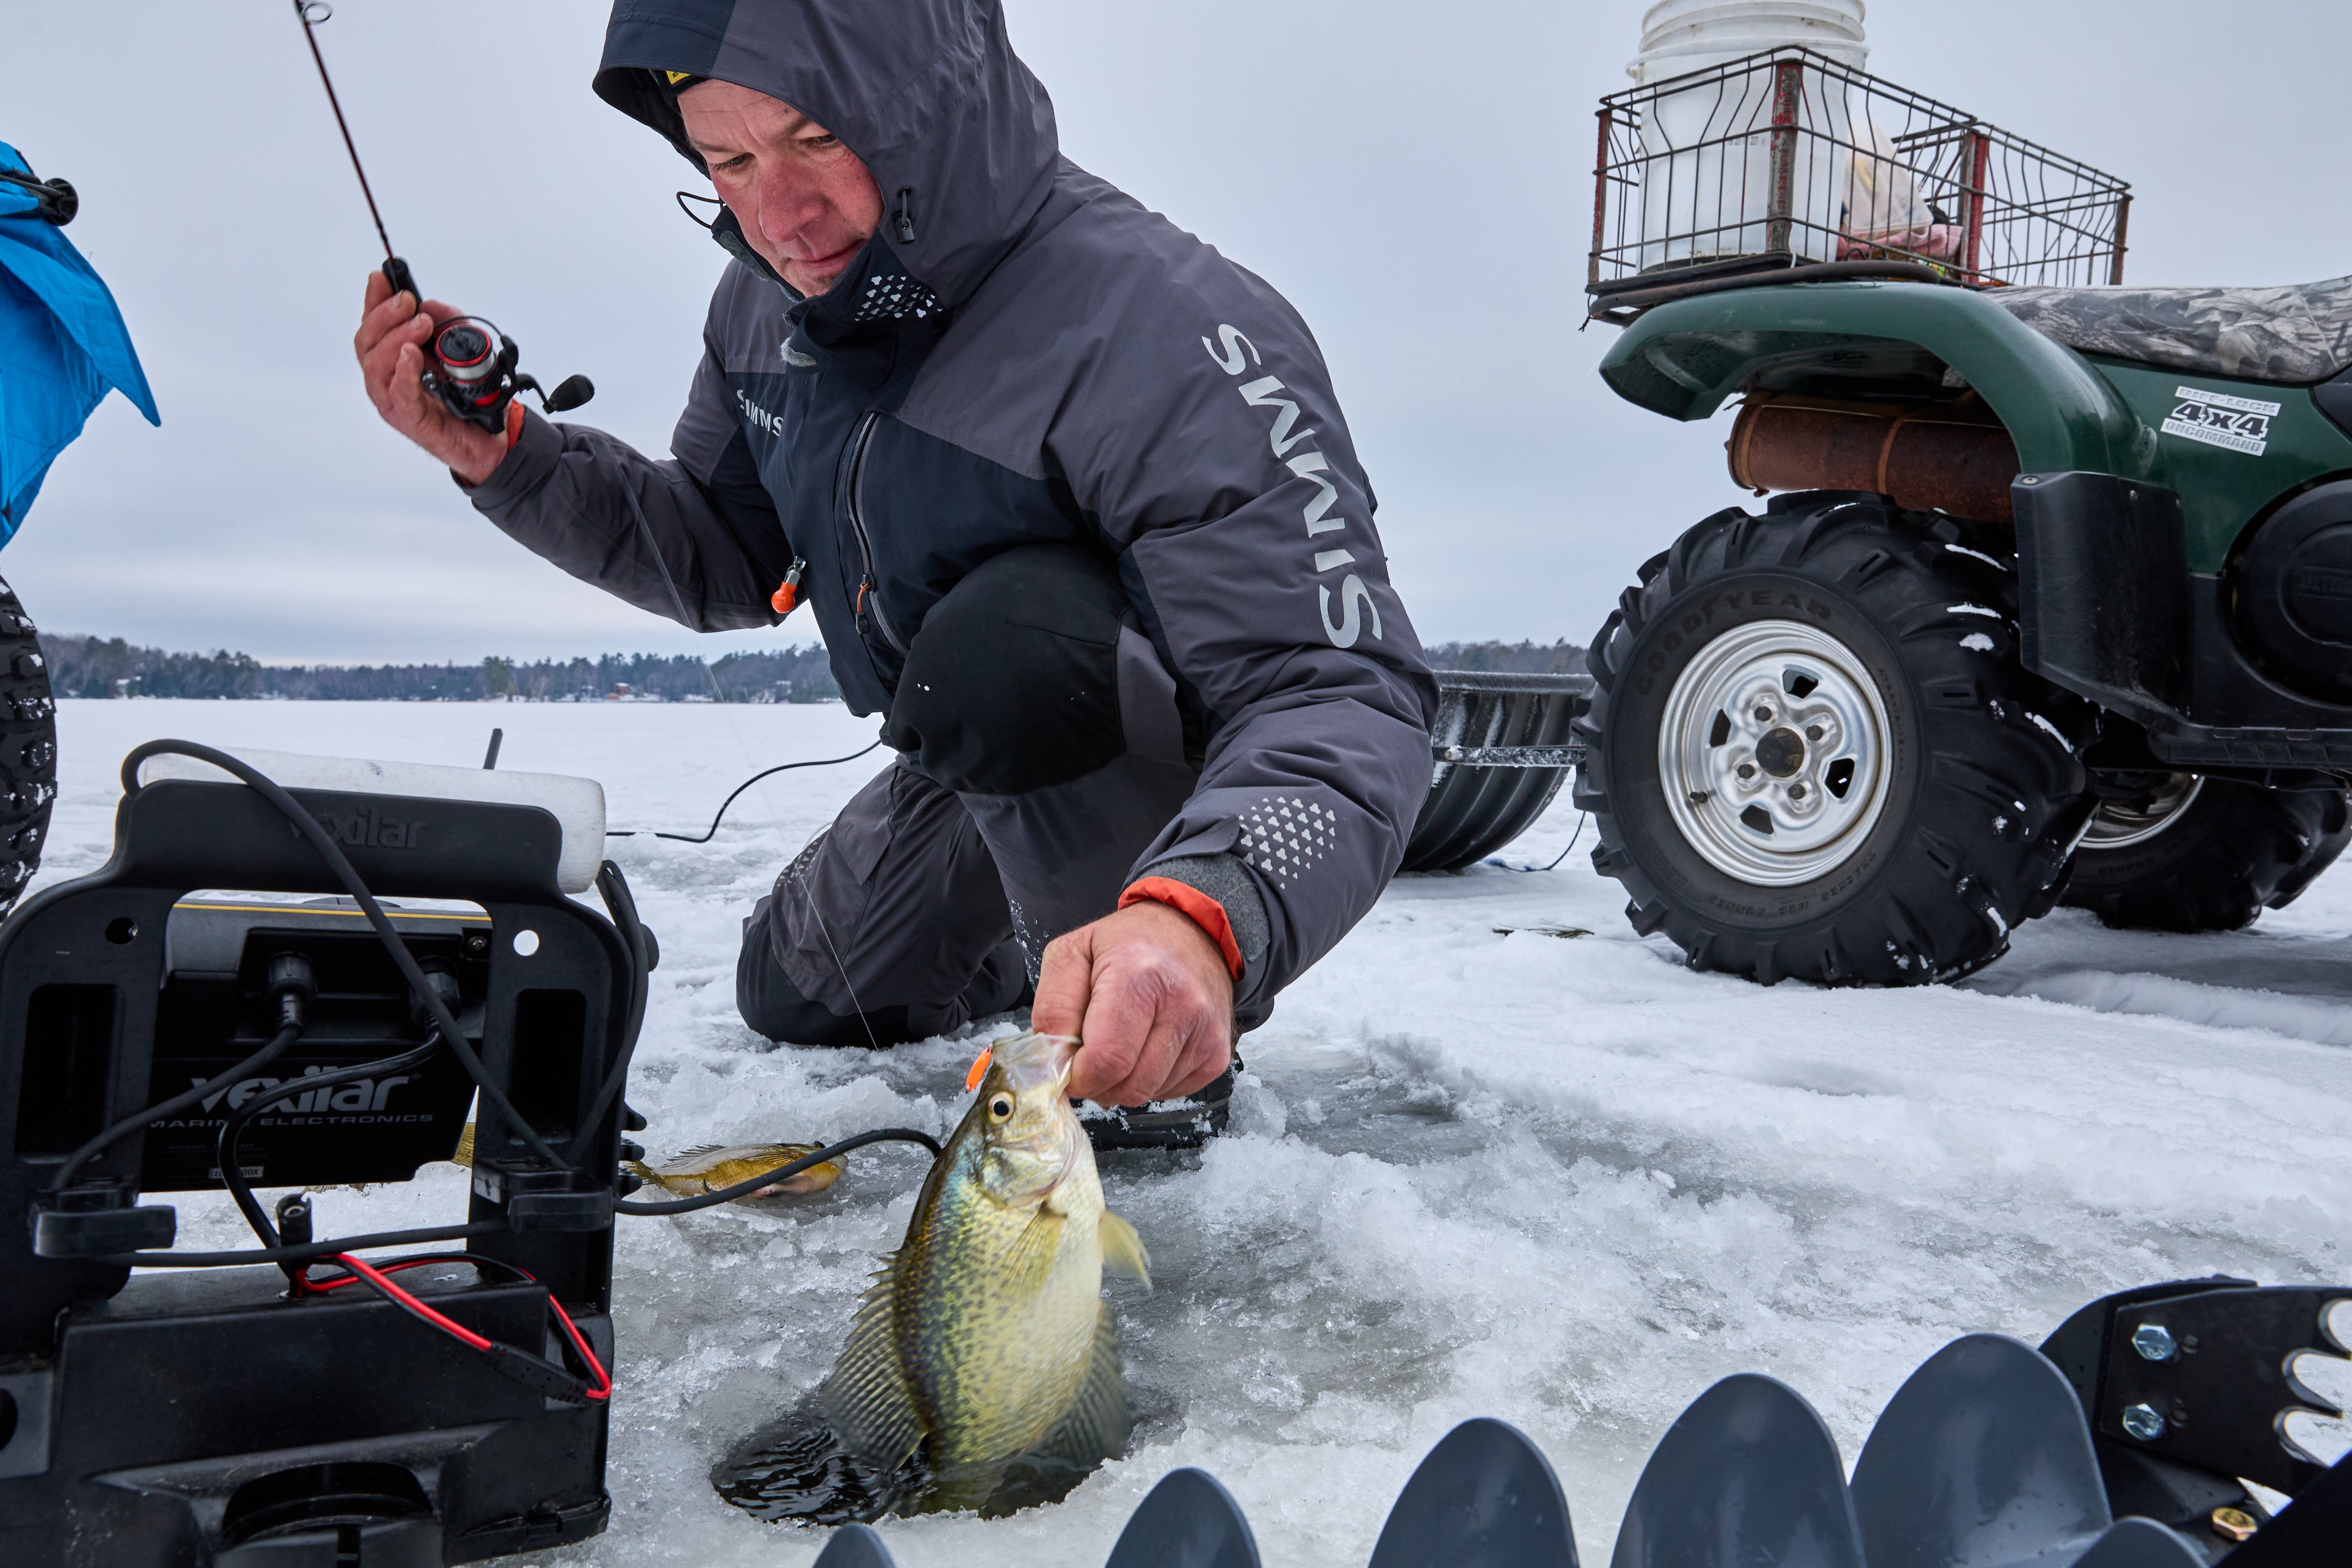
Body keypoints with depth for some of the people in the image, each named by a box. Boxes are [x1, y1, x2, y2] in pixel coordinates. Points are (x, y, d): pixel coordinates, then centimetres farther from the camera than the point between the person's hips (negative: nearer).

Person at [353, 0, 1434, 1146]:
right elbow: (721, 562, 5)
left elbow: (1347, 702, -41)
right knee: (796, 1002, 20)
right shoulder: (769, 300, -8)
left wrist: (1203, 917, -61)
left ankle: (1166, 1061, -16)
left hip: (1212, 798, -7)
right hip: (974, 766, 8)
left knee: (1008, 636, -37)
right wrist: (503, 455, -11)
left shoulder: (1172, 336, -35)